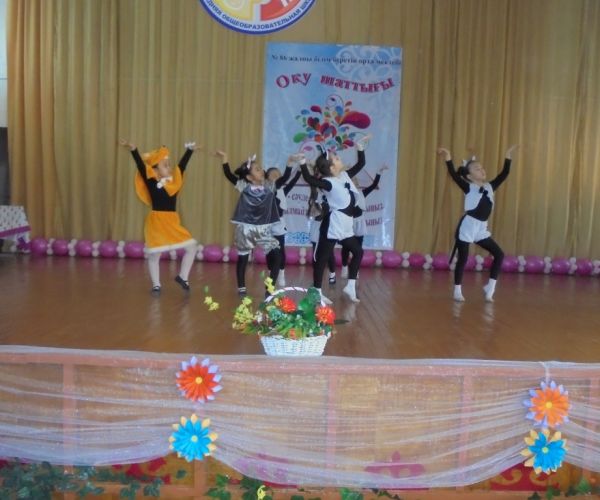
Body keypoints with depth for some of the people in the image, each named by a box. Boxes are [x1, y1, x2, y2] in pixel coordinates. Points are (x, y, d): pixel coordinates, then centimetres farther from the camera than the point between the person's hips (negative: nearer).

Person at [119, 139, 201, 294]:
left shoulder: (174, 180, 5)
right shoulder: (151, 182, -8)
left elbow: (182, 165, 15)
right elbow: (141, 167, -20)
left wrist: (190, 150, 22)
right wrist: (133, 150, -31)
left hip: (173, 222, 5)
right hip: (156, 222, -5)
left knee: (192, 245, 4)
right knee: (154, 254, 4)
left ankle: (182, 277, 18)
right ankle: (156, 285, 20)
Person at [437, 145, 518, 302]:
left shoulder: (490, 186, 11)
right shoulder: (468, 188, -6)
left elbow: (504, 174, 16)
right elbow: (454, 175, -18)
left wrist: (508, 156, 15)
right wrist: (448, 158, -28)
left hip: (482, 228, 7)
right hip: (467, 227, -6)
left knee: (499, 254, 5)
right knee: (462, 259, -2)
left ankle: (490, 287, 14)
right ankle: (457, 291, 12)